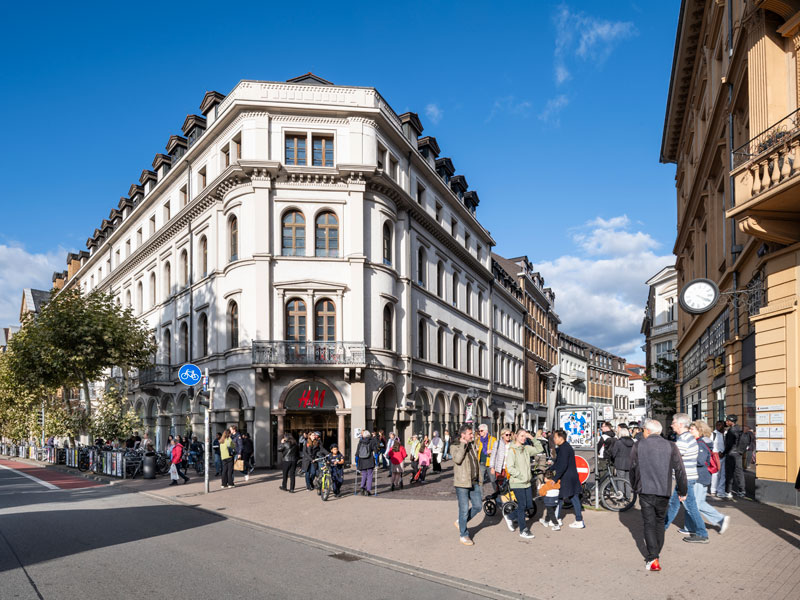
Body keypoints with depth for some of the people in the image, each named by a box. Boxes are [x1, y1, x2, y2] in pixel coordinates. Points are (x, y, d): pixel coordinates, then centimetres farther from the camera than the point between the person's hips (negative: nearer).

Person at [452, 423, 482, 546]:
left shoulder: (472, 446, 12)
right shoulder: (455, 447, -9)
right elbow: (457, 459, -29)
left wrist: (479, 478, 22)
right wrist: (463, 444, -24)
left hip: (474, 482, 7)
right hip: (462, 484, -7)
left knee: (478, 507, 10)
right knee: (464, 510, -1)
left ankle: (460, 522, 29)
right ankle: (463, 535, 14)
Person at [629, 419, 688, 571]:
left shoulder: (638, 446, -2)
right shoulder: (670, 447, -1)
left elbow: (633, 469, 6)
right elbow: (680, 470, 0)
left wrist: (635, 487, 22)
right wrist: (682, 491, 10)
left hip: (645, 491, -2)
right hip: (664, 492, 2)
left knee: (649, 523, 1)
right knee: (660, 521, 20)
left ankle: (652, 559, -9)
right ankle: (657, 551, 31)